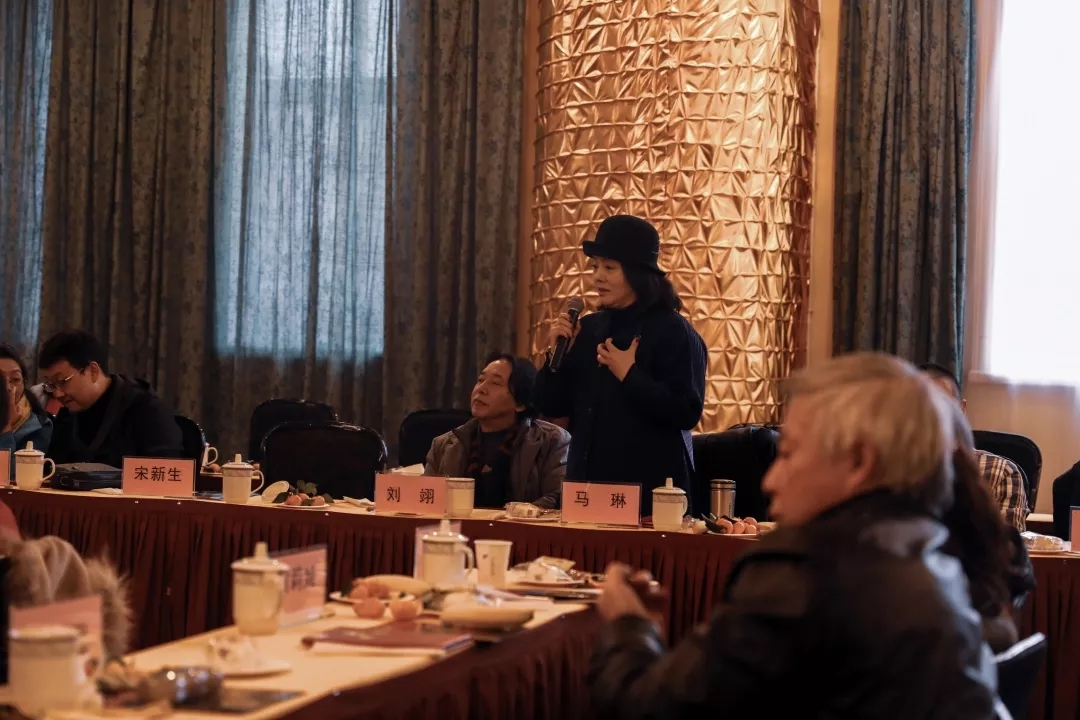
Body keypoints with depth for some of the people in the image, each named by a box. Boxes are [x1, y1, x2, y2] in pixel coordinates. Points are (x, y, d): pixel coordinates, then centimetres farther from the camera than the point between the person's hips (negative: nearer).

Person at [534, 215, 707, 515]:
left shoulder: (673, 331, -8)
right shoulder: (589, 328, 9)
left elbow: (687, 413, -17)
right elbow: (551, 407, 9)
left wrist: (630, 375, -18)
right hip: (587, 483, 6)